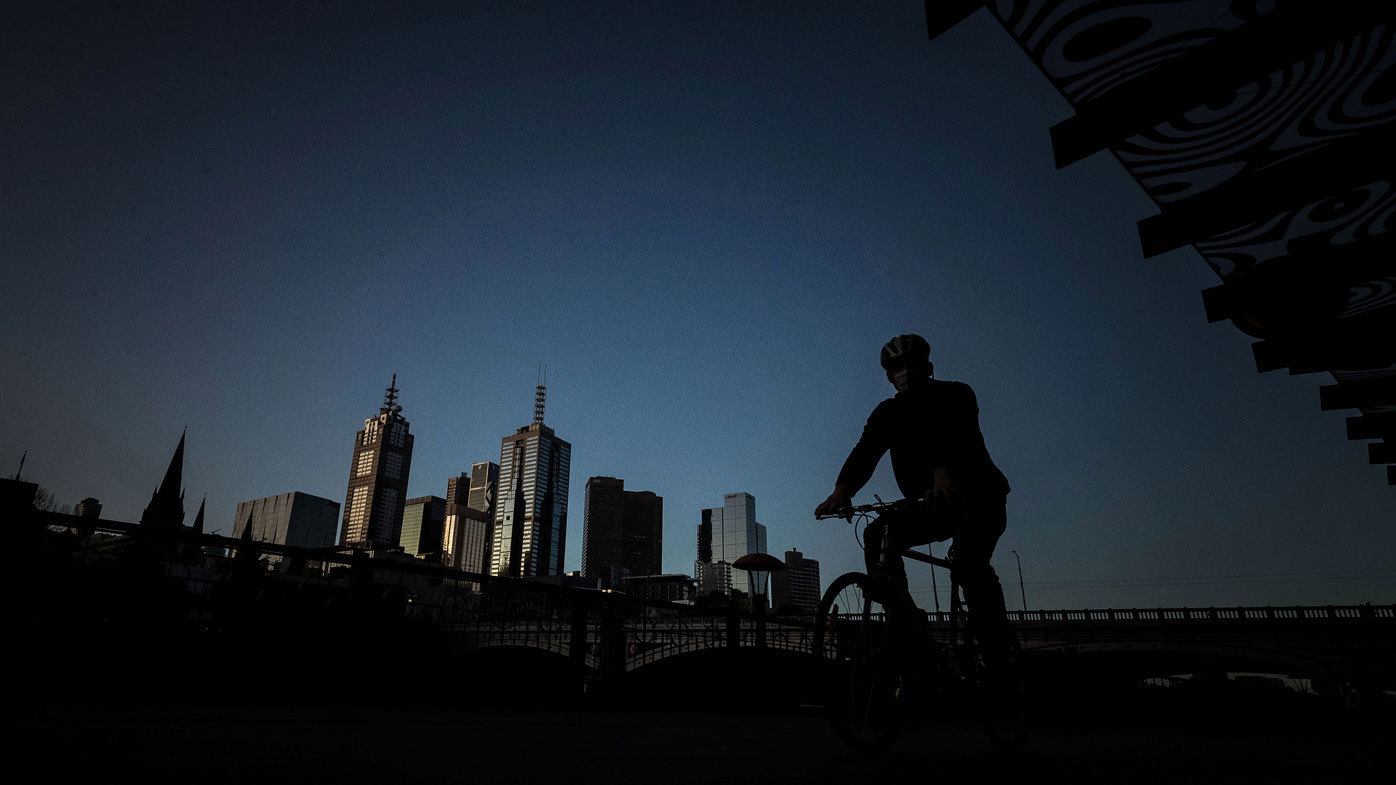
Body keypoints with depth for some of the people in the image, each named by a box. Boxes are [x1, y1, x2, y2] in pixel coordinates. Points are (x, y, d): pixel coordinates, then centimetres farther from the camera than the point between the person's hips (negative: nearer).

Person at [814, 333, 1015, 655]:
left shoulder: (956, 395, -8)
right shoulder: (888, 413, 3)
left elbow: (958, 436, -30)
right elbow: (865, 452, -14)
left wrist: (943, 474, -52)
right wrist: (841, 491, -35)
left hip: (977, 496, -4)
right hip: (931, 506, 5)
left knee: (968, 565, -29)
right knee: (877, 534, -20)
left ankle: (1000, 648, -10)